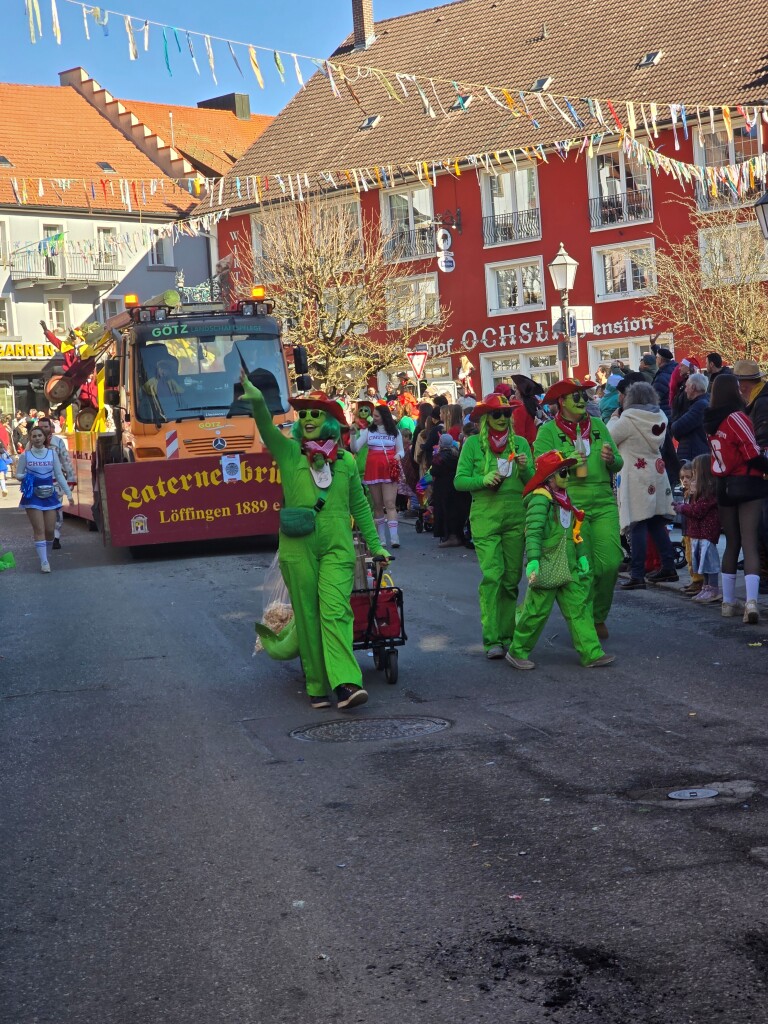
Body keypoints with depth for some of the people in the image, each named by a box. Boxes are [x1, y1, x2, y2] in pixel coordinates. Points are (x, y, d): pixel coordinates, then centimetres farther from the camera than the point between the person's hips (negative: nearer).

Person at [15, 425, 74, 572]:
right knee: (39, 530, -8)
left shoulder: (52, 453, 4)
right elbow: (18, 475, 7)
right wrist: (25, 477, -17)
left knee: (50, 530, 3)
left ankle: (47, 557, 23)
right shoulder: (25, 455, -1)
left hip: (49, 495, 2)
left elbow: (59, 475, 7)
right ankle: (44, 562, -8)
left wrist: (69, 494, 4)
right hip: (33, 496, -2)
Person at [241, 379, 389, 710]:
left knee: (336, 612, -12)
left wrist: (374, 544, 18)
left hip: (337, 548, 0)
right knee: (307, 617, 3)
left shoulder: (345, 460, 12)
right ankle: (318, 686, 10)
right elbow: (267, 428, -14)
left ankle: (345, 684, -21)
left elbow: (360, 506, 19)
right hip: (297, 549, 0)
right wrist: (257, 402, -33)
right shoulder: (288, 453, 6)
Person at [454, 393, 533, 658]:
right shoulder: (473, 443, 3)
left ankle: (507, 636, 14)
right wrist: (483, 480, -16)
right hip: (485, 516, -3)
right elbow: (459, 481, -1)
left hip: (516, 516, 3)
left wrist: (524, 469, -12)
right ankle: (492, 640, -12)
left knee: (512, 578, 5)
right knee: (492, 575, -12)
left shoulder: (520, 443, 10)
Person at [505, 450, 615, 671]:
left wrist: (581, 556, 19)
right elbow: (533, 532, -22)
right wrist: (532, 561, -30)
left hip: (567, 568, 9)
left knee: (577, 608, 4)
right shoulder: (540, 499, -14)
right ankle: (517, 652, 12)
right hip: (546, 567, -8)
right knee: (537, 610, -1)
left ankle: (591, 654, 4)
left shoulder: (565, 500, 16)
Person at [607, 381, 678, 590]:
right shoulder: (660, 417, 5)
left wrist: (613, 418, 9)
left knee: (637, 526, -7)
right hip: (656, 475, 7)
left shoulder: (628, 420, -14)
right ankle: (668, 567, 21)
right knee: (657, 524, 15)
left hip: (636, 478, -7)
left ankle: (637, 575, -8)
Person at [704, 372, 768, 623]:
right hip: (747, 483, -6)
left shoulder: (711, 421, 6)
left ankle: (729, 602, 18)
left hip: (723, 486, 6)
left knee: (732, 543, 15)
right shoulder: (737, 417, -14)